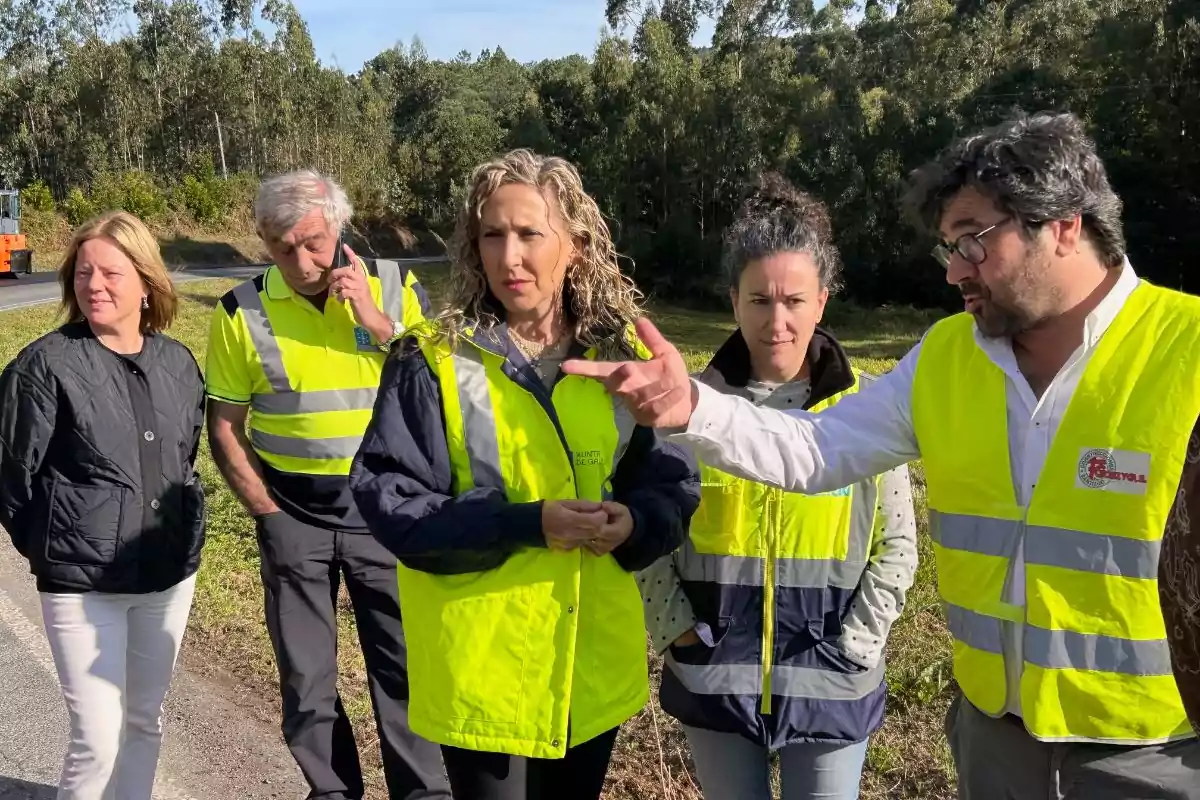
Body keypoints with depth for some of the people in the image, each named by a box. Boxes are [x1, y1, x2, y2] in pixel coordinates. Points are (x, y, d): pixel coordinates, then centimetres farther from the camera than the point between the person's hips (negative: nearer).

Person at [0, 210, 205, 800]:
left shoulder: (178, 363, 3)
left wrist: (184, 532, 10)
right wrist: (50, 549, 3)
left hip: (170, 575, 5)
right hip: (81, 582, -5)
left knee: (145, 721, 17)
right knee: (97, 736, -2)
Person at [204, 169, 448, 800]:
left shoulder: (394, 286, -4)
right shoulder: (242, 311, -5)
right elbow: (224, 424, 2)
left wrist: (378, 322, -18)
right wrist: (266, 512, -4)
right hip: (293, 516, 1)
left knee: (404, 664, 7)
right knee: (305, 675, 13)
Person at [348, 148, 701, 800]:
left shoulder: (621, 353, 0)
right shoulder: (435, 361, -11)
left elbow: (673, 479, 4)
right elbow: (387, 497, -14)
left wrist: (633, 521, -18)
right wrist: (526, 524, -24)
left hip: (595, 659, 4)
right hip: (482, 663, -3)